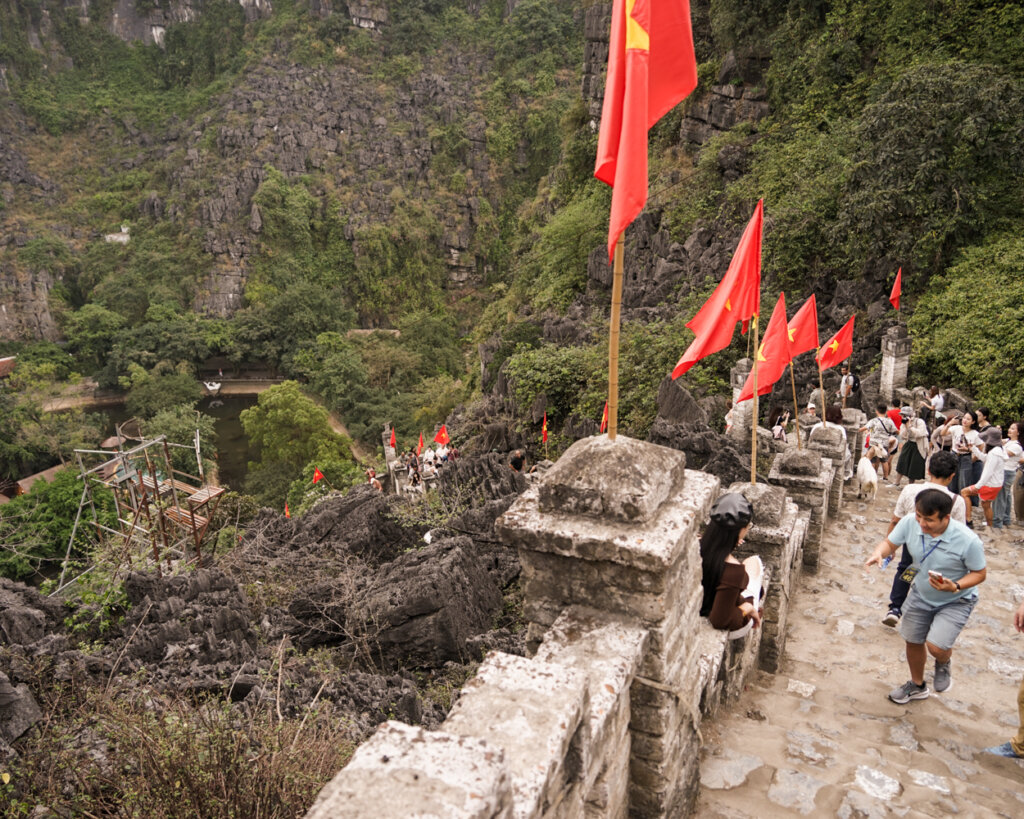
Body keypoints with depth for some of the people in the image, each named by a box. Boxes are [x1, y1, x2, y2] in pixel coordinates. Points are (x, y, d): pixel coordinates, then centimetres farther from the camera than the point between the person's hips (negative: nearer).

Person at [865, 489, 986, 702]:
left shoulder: (968, 541, -32)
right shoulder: (910, 523, -24)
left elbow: (979, 573, -17)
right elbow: (890, 543, -8)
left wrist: (955, 587, -33)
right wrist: (878, 553, -30)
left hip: (955, 601, -4)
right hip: (920, 594, 4)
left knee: (936, 646, -19)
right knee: (913, 641, 17)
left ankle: (944, 663, 22)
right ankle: (917, 685, 46)